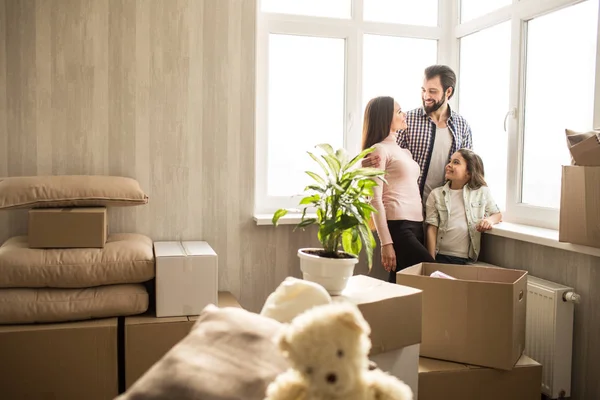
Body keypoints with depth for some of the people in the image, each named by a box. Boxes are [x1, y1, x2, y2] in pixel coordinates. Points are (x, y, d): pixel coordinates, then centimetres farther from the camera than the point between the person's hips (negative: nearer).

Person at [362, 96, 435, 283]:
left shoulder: (404, 151, 20)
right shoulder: (379, 150, -5)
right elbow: (375, 200, -11)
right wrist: (386, 243, -17)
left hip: (416, 225, 7)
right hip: (398, 226, -7)